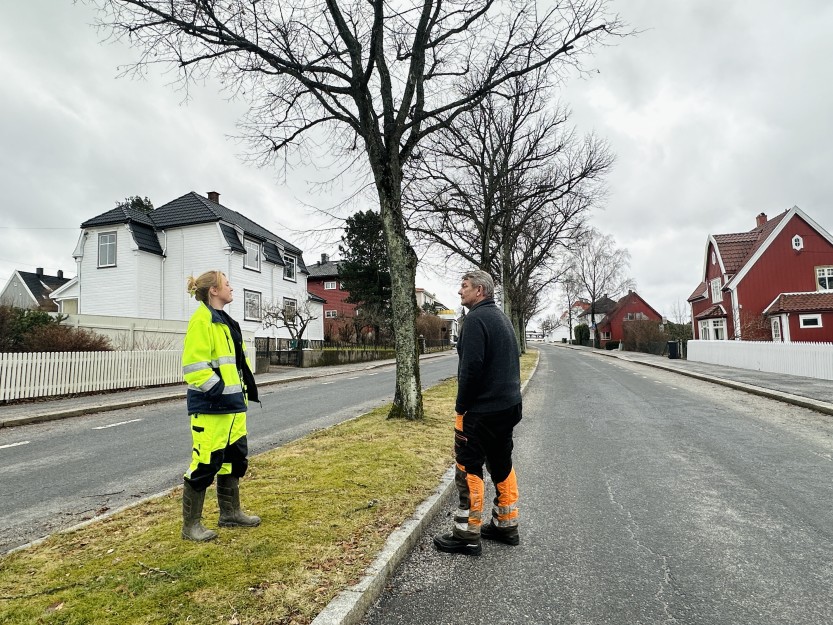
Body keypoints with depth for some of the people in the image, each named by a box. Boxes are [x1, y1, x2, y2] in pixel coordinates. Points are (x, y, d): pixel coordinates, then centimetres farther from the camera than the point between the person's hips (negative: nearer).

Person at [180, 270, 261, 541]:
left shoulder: (227, 321, 15)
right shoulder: (201, 321, -15)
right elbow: (194, 367, -22)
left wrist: (246, 388, 15)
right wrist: (219, 391, -22)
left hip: (233, 404, 10)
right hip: (210, 407, -10)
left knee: (235, 457, 17)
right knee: (206, 463, 0)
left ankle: (230, 513, 32)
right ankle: (190, 525, 17)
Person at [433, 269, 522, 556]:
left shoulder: (476, 318, -15)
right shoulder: (502, 317, 15)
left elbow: (471, 366, -23)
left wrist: (460, 407, -15)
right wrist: (509, 399, 19)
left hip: (482, 411, -10)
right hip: (508, 406, 10)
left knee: (469, 468, 0)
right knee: (502, 465, 17)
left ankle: (467, 535, 9)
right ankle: (506, 525, 29)